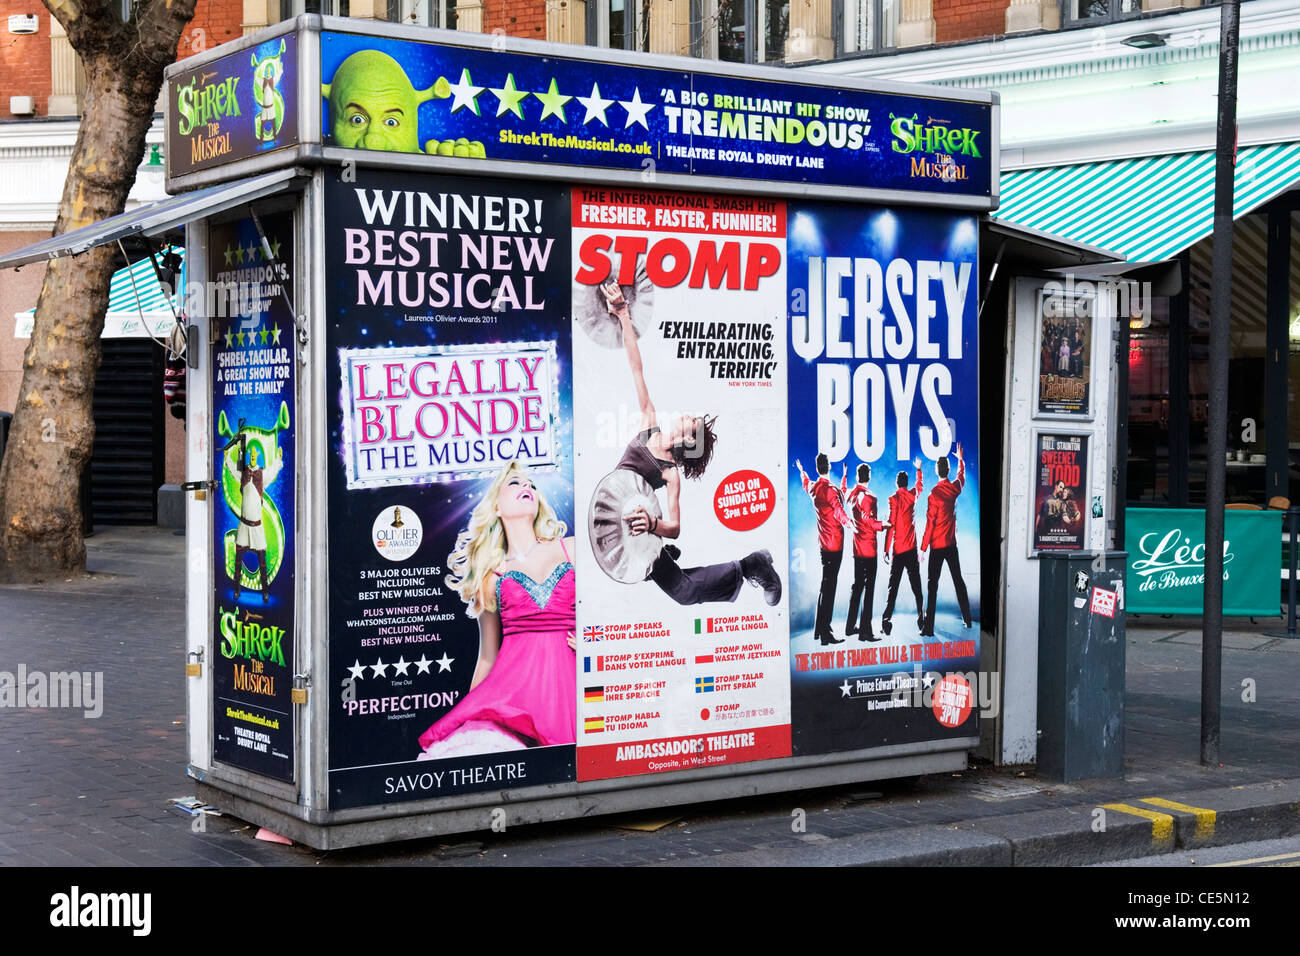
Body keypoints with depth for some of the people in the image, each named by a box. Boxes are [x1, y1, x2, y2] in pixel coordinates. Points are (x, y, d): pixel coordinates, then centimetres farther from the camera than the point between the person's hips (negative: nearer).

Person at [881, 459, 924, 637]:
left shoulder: (894, 499, -8)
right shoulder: (913, 495, 4)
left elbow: (891, 524, -11)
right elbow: (919, 486, 30)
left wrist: (886, 550, -8)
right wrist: (919, 469, 47)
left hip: (898, 550, -3)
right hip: (912, 548, 3)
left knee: (893, 585, -5)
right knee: (916, 584, 9)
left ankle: (887, 620, -13)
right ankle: (921, 618, 11)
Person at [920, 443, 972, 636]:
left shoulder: (934, 495, -17)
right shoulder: (955, 488, -1)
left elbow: (930, 524, -15)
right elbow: (962, 475, 24)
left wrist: (923, 547, -8)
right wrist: (960, 459, 42)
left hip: (937, 546, -6)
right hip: (952, 544, 6)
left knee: (932, 584, -6)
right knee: (958, 580, 17)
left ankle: (928, 627, -10)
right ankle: (967, 619, 25)